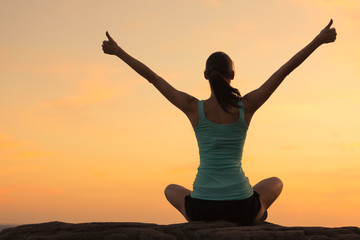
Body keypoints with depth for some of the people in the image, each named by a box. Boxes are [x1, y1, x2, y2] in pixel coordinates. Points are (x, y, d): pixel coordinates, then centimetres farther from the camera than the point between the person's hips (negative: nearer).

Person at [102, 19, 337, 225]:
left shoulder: (194, 107, -4)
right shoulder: (247, 105, -4)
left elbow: (152, 77, 4)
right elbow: (285, 70, 1)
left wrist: (118, 51, 13)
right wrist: (318, 41, 9)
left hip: (202, 209, 0)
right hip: (241, 208, 0)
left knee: (171, 190, 37)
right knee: (275, 183, 35)